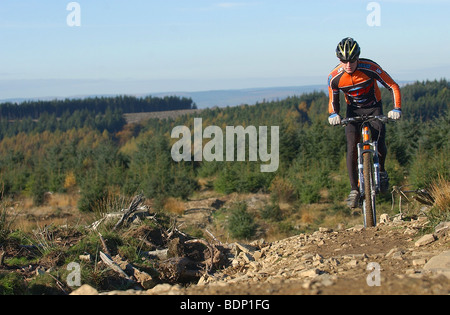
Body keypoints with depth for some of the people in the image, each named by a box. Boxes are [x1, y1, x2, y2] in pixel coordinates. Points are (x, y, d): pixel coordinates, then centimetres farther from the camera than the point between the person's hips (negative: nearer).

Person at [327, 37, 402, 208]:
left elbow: (393, 87, -19)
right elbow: (333, 100, -5)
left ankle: (381, 170, 15)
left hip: (374, 108, -1)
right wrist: (333, 114, -27)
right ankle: (354, 189, -11)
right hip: (353, 111, 1)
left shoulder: (370, 68, -26)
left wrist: (396, 109, -32)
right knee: (352, 147, -18)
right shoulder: (334, 77, -20)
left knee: (379, 143, -18)